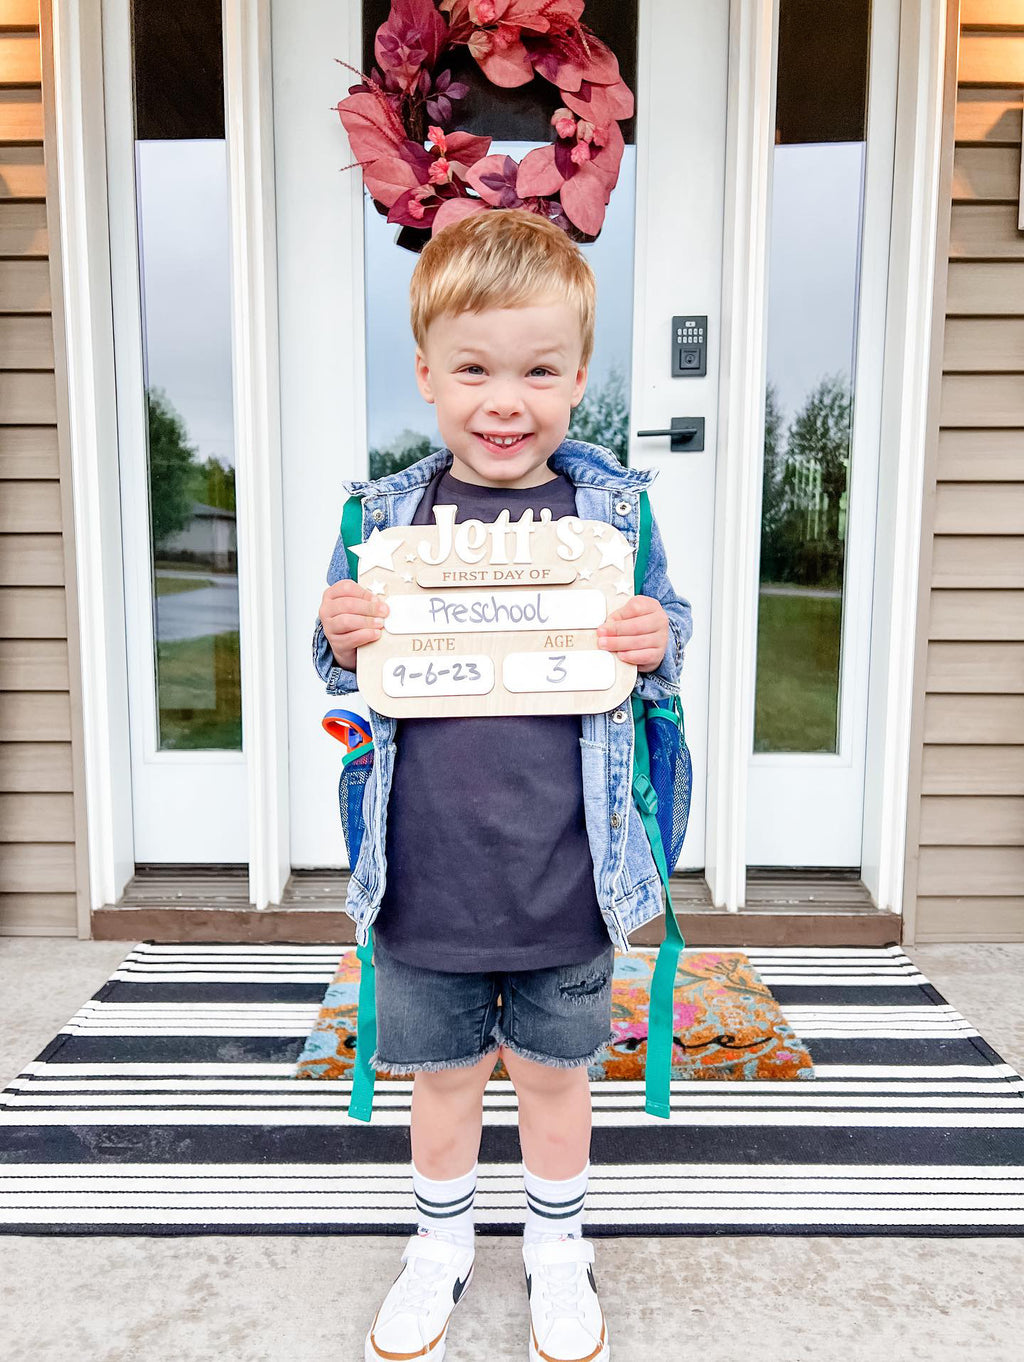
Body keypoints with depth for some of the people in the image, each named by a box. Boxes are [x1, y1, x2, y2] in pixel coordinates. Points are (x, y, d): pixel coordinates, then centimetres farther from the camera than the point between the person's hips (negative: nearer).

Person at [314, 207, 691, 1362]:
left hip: (565, 875, 0)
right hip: (423, 874, 1)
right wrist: (339, 641, -14)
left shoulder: (615, 507, -4)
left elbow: (666, 640, 6)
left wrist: (656, 645, -16)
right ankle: (441, 1242, 48)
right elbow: (349, 679, 7)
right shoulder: (385, 514, -2)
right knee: (439, 1071, 20)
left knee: (554, 1070, 19)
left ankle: (557, 1249, 48)